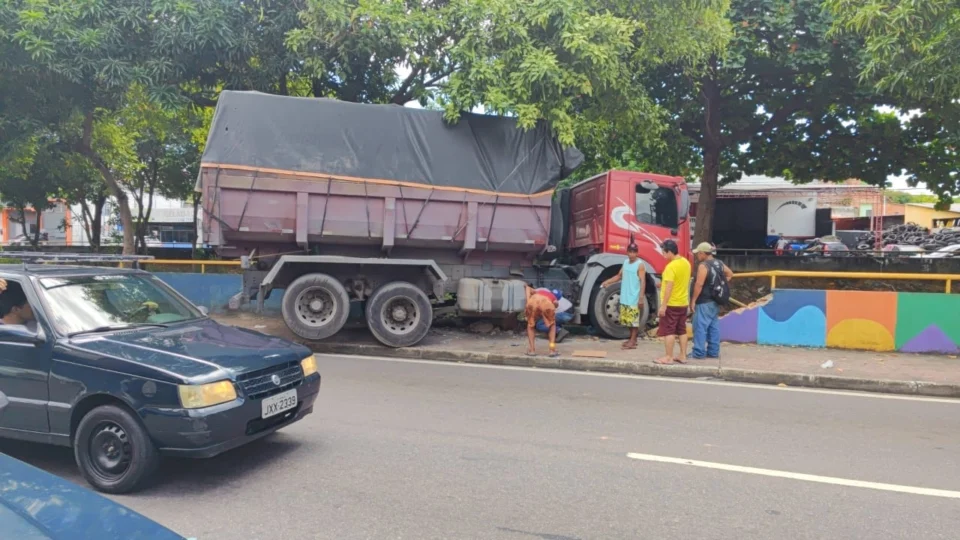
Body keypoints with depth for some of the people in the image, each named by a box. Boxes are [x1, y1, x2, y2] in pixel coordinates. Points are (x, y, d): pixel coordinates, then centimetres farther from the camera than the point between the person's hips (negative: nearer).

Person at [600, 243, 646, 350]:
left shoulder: (640, 265, -11)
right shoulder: (625, 262, 11)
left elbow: (643, 282, -14)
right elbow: (619, 276, 20)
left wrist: (641, 298, -20)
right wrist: (608, 282, 7)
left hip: (634, 298, -7)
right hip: (625, 297, 7)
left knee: (634, 320, -2)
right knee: (628, 319, 12)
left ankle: (633, 342, 1)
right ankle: (631, 339, 22)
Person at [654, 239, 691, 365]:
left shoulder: (671, 266, -21)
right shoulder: (686, 263, 7)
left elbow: (669, 287, -24)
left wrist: (663, 305, -22)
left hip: (671, 304, -9)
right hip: (683, 303, 9)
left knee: (668, 331, -2)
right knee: (682, 330, 13)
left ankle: (669, 357, 0)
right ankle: (683, 356, 19)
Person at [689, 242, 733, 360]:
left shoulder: (703, 265, -17)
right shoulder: (719, 264, 10)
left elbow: (699, 284, -22)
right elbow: (730, 274, 26)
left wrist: (693, 300, -16)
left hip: (704, 302, -9)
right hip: (716, 301, 9)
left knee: (700, 327, -4)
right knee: (714, 327, 13)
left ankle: (698, 353, -3)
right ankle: (713, 352, 18)